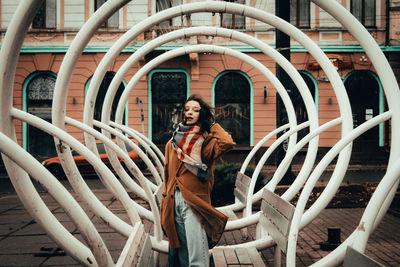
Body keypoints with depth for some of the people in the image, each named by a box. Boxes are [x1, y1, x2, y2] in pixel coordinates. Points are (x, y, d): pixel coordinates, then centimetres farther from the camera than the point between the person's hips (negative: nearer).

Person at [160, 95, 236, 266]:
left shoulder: (205, 143, 2)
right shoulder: (172, 144, 15)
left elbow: (227, 143, -20)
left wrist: (212, 124, -3)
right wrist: (164, 206, 15)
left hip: (195, 201, -4)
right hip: (173, 201, 5)